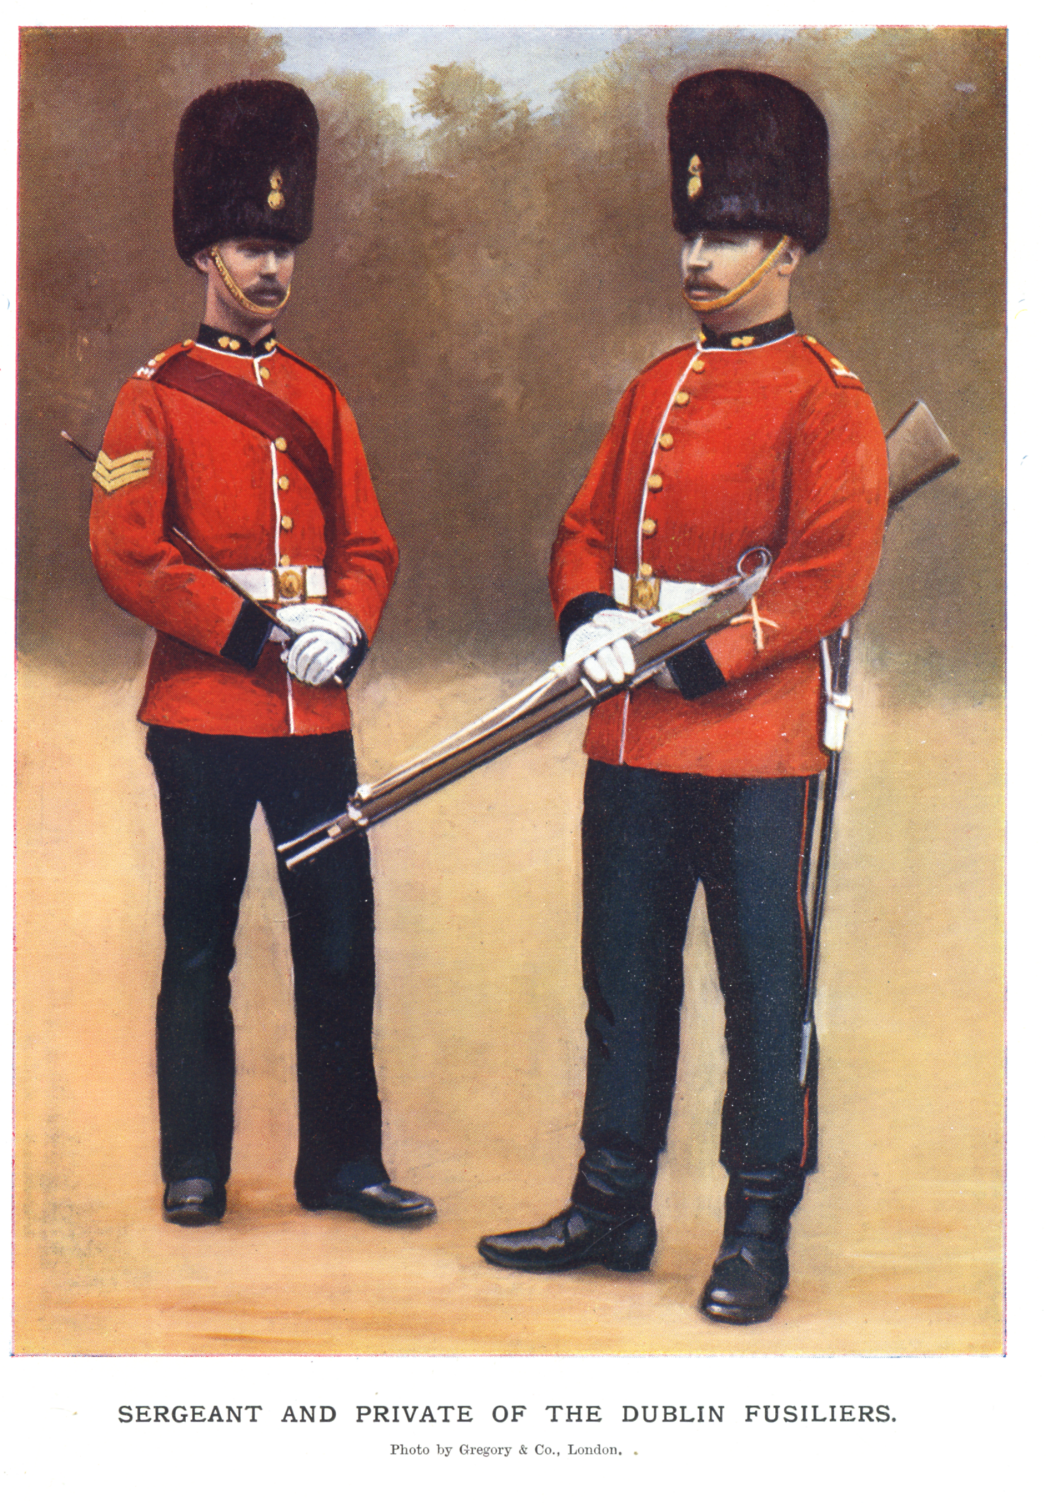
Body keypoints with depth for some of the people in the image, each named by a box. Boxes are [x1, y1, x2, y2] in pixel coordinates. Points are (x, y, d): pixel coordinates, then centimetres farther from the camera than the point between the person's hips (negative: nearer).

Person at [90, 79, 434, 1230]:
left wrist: (345, 626, -10)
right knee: (200, 949, 5)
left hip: (315, 713, 5)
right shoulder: (156, 397, -2)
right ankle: (194, 1168, 19)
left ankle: (342, 1163, 19)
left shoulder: (318, 397, 13)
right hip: (202, 712, -4)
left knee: (340, 941, 7)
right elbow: (124, 552, -11)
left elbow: (368, 543, 11)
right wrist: (256, 628, -17)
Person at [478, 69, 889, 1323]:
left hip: (754, 733, -6)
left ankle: (760, 1233, 16)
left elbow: (830, 577, -13)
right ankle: (611, 1209, 26)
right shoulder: (656, 387, 14)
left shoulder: (828, 401, -5)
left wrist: (693, 658, -19)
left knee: (761, 986, 3)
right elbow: (586, 528, 15)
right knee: (624, 978, 13)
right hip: (631, 733, 7)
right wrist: (590, 619, -6)